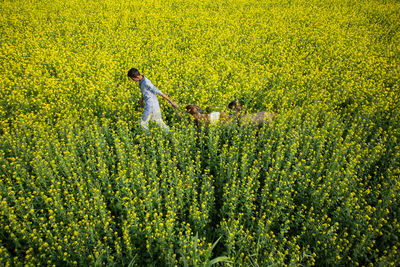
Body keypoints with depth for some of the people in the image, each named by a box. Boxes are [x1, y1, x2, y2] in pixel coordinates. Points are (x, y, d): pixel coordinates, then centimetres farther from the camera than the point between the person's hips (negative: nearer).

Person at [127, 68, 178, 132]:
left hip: (151, 106, -9)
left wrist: (171, 102, -18)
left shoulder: (146, 83, -25)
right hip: (150, 104, 9)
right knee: (158, 121, 21)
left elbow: (159, 93, -23)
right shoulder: (141, 80, 3)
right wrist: (142, 101, 37)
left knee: (143, 123, 3)